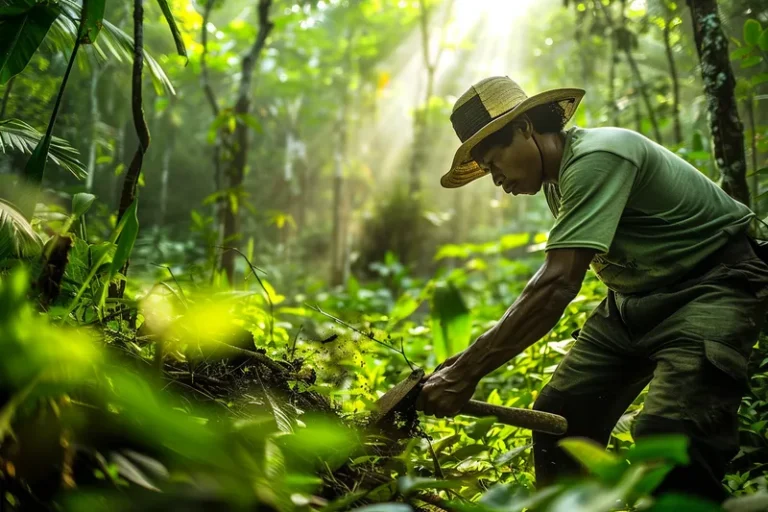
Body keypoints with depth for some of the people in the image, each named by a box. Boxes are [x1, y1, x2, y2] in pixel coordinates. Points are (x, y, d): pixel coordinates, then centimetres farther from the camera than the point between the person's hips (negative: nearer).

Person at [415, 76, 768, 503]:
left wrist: (466, 372, -32)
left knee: (668, 434, -28)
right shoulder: (558, 174, 5)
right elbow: (558, 276, 12)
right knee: (559, 415, -1)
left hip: (716, 282, -9)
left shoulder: (596, 157, -25)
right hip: (638, 293, 9)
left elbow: (559, 284, -34)